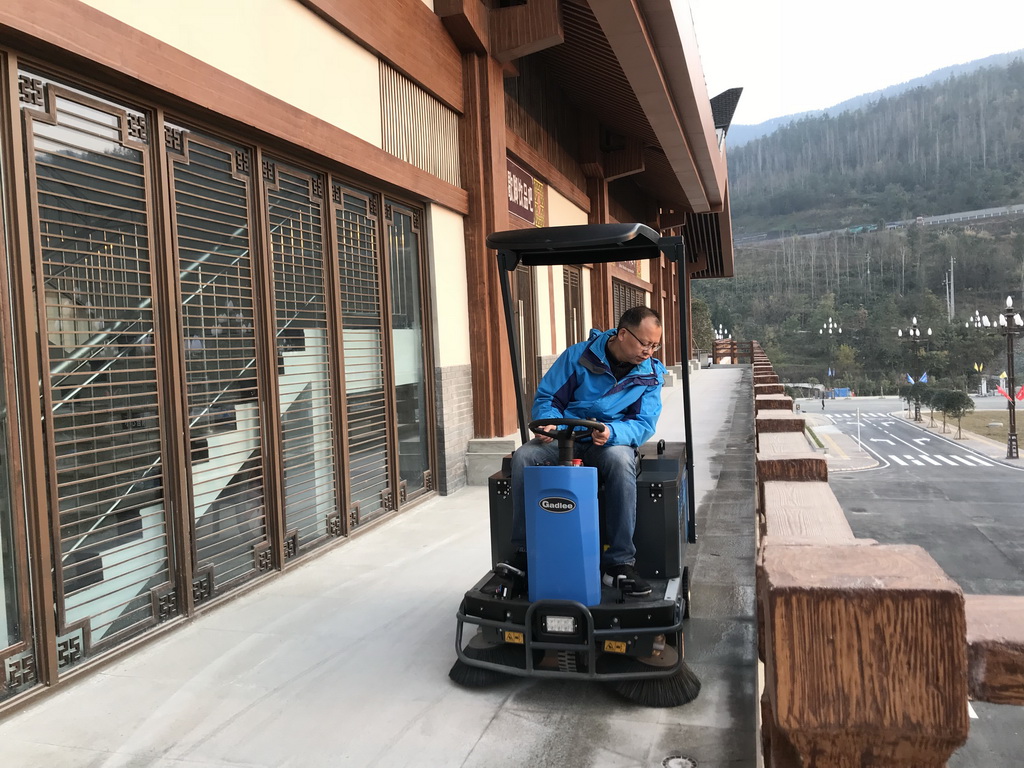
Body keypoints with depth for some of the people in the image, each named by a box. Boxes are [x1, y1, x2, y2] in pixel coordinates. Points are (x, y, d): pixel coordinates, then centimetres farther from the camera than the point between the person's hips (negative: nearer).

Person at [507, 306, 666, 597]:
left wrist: (612, 432, -29)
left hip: (612, 442, 0)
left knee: (620, 460, -37)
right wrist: (547, 421, -23)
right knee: (523, 458, -27)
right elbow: (546, 397, 1)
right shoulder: (579, 356, -6)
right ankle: (524, 553, -14)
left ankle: (619, 564, -31)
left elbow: (644, 424, -7)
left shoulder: (652, 373, -1)